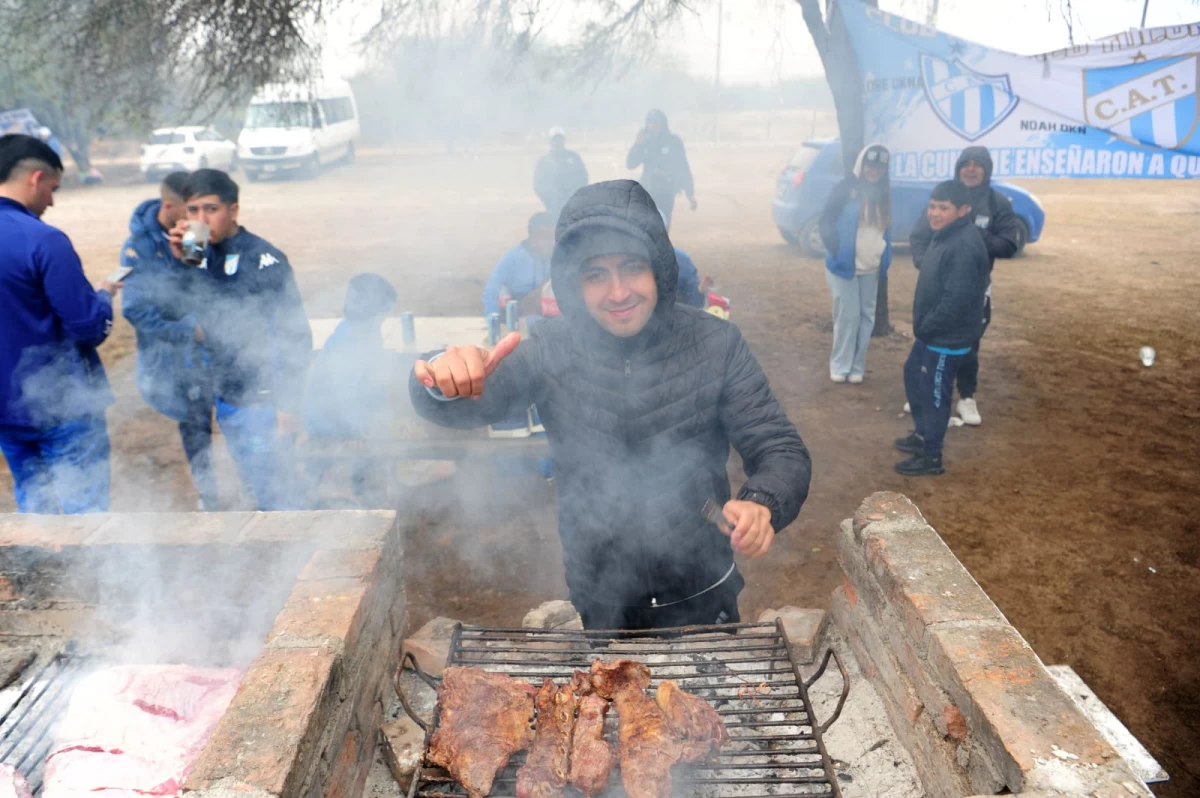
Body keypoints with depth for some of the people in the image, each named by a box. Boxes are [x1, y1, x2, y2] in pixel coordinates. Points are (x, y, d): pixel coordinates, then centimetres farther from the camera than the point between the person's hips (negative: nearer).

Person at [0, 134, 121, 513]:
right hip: (61, 401, -7)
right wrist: (104, 295, 2)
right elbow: (89, 327, -18)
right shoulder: (44, 240, -20)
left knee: (30, 501, 19)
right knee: (84, 505, 4)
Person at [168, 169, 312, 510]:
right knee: (254, 485, 19)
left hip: (263, 402, -7)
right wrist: (178, 262, -7)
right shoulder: (201, 257, 6)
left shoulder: (264, 261, -14)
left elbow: (294, 335, -14)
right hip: (224, 399, 7)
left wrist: (288, 404, -15)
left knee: (274, 494, -1)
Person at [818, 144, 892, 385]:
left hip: (872, 269, 5)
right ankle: (840, 366, 11)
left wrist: (885, 261, 10)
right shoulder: (846, 188, -7)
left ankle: (857, 366, 16)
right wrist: (836, 253, -14)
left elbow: (887, 228, 17)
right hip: (845, 266, -5)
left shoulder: (884, 192, 9)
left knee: (866, 317, 7)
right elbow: (826, 223, -7)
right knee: (847, 316, -3)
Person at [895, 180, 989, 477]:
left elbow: (956, 301, -29)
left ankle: (931, 456, 17)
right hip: (932, 332, 10)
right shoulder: (945, 236, 7)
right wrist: (923, 327, 9)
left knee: (935, 392, 2)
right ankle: (922, 434, 40)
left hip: (948, 337, -10)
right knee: (913, 376, 23)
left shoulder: (964, 247, -26)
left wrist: (926, 328, -18)